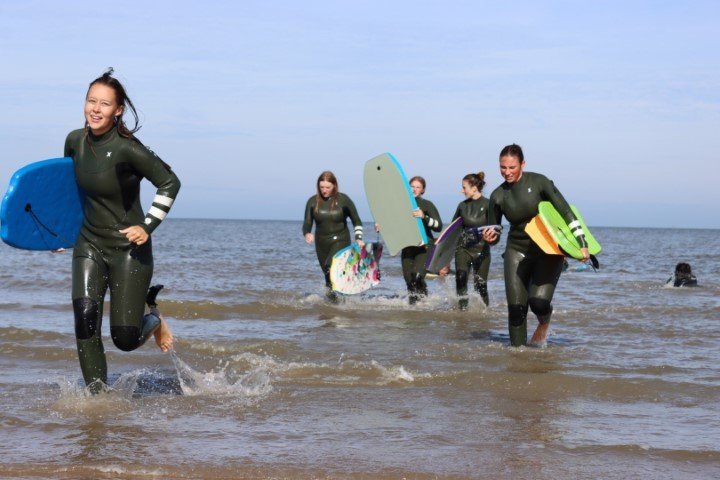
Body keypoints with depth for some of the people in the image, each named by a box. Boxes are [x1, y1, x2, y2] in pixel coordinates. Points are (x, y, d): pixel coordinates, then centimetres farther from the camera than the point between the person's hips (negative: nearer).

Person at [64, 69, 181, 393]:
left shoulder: (126, 148, -20)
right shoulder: (75, 140, -1)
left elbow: (170, 183, -16)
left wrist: (148, 226, -20)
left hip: (129, 248, -5)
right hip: (89, 244, 5)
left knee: (125, 339, -4)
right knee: (85, 317, -16)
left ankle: (153, 320, 31)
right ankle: (97, 393, -6)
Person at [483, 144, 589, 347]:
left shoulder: (538, 182, -12)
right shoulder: (498, 196, -1)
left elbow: (565, 211, -11)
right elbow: (493, 235, 6)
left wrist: (581, 243, -16)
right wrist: (490, 237, -18)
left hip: (548, 251, -3)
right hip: (517, 252, 3)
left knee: (539, 301, -19)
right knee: (516, 307, -6)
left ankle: (544, 323, 16)